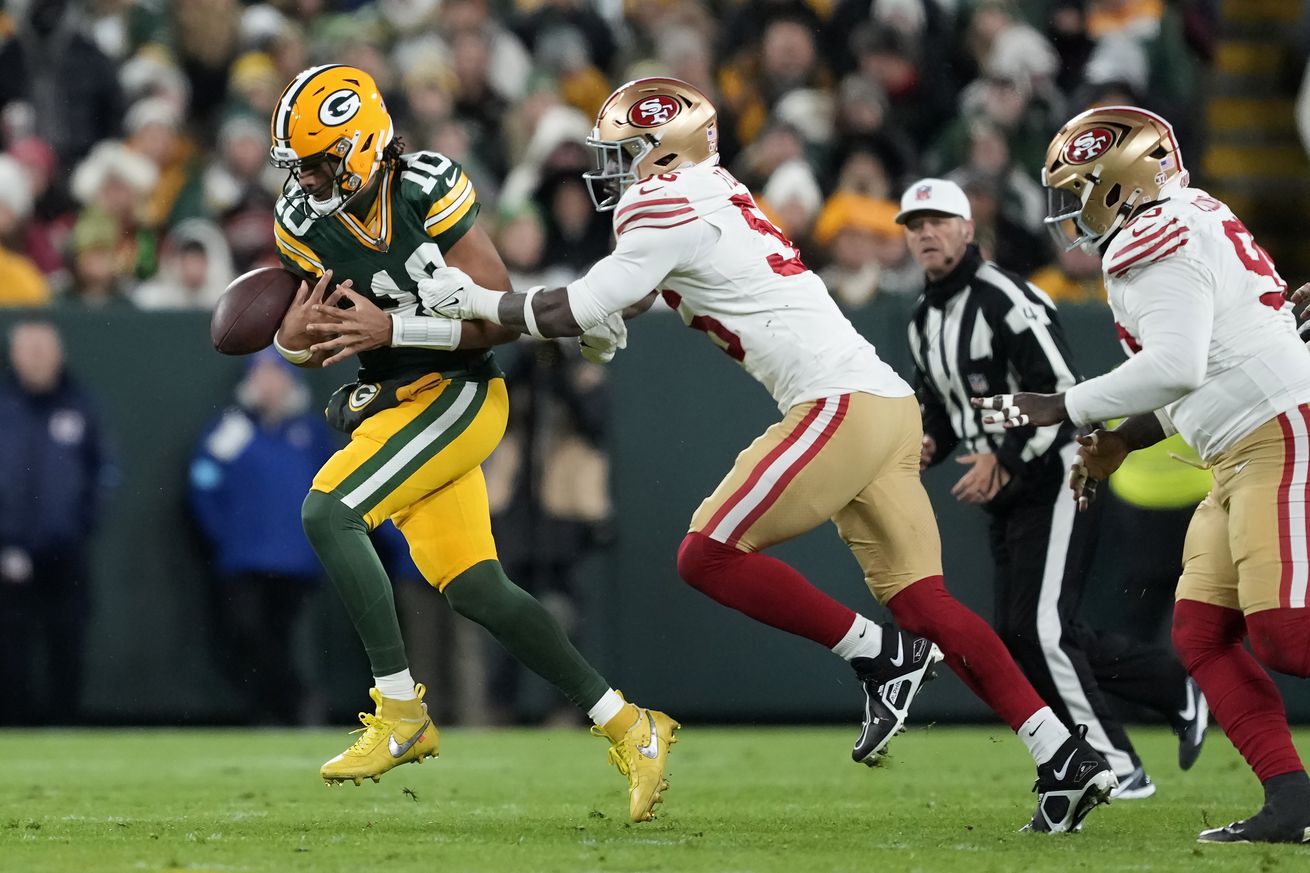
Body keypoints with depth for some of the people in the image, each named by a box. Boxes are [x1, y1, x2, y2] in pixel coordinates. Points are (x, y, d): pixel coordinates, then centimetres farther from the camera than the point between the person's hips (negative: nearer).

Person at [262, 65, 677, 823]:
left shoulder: (431, 192, -18)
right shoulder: (306, 223, 1)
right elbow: (297, 340, 9)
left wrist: (391, 330, -26)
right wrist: (301, 335, -16)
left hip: (456, 394, -7)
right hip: (394, 408, 7)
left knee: (327, 512, -23)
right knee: (475, 591, 3)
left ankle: (402, 713, -18)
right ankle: (628, 727, 14)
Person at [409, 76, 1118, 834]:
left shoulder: (672, 210, -6)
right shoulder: (710, 201, 22)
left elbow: (579, 313, -5)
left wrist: (477, 302, 6)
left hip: (841, 404, -9)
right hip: (887, 405, 9)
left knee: (709, 556, -7)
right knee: (921, 601, 4)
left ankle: (882, 656, -5)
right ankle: (1068, 758, -2)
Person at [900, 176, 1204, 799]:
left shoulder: (1005, 299, -15)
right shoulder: (923, 322, 13)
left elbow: (1060, 391, -21)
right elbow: (935, 402, 24)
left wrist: (1003, 460, -25)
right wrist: (926, 444, 2)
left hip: (1056, 481, -9)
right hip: (1005, 497, 9)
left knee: (1039, 630, -16)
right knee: (1017, 638, 7)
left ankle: (1116, 770, -9)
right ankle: (1177, 689, 21)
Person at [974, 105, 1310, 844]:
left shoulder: (1159, 239, -12)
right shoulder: (1185, 230, 19)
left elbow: (1175, 366, -23)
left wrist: (1062, 410, -14)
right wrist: (1121, 443, 21)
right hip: (1246, 456, 11)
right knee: (1203, 635, 5)